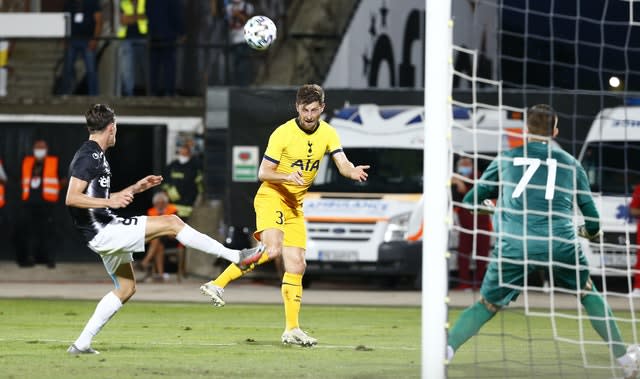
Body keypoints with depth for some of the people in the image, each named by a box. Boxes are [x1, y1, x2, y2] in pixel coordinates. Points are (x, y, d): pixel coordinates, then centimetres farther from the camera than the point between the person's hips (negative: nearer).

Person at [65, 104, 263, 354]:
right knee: (171, 223, -11)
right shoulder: (88, 156, -15)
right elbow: (71, 198, -24)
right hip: (103, 232, -11)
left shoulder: (96, 156, 16)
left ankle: (82, 343, 15)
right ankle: (236, 256, -8)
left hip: (107, 231, 11)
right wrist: (111, 202, -31)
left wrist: (134, 189, 19)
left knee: (126, 287, 19)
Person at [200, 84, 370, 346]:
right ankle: (218, 284, -25)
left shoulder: (327, 134, 2)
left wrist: (352, 172, -32)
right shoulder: (283, 133, -14)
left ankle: (292, 329, 8)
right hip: (271, 197, -6)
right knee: (272, 250, -30)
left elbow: (342, 163, -8)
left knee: (296, 265, 3)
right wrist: (287, 177, -31)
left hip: (295, 206, 6)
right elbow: (263, 173, -12)